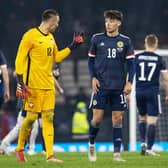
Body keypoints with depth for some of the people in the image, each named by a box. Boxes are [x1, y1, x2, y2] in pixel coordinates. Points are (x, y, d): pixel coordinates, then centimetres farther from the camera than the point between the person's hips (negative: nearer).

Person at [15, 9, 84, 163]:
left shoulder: (50, 38, 15)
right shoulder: (31, 36, -9)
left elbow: (56, 57, 25)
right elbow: (20, 59, -10)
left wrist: (73, 46, 18)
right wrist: (20, 82, -15)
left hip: (48, 85, 7)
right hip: (33, 85, -7)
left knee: (48, 118, 1)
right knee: (31, 117, -4)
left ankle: (50, 155, -2)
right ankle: (20, 149, 16)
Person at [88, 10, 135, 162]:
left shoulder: (125, 41, 4)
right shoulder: (97, 39, 3)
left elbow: (131, 63, 5)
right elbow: (91, 60, 9)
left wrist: (129, 82, -5)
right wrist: (93, 78, -2)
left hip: (119, 87, 1)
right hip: (100, 85, -1)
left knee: (117, 119, 0)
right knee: (97, 118, -4)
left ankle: (117, 153, 4)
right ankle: (91, 144, 22)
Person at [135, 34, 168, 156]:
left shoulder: (137, 58, 3)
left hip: (139, 92, 3)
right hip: (153, 93, -2)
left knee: (142, 118, 21)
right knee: (152, 121, -2)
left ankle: (143, 142, 8)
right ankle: (149, 148, -7)